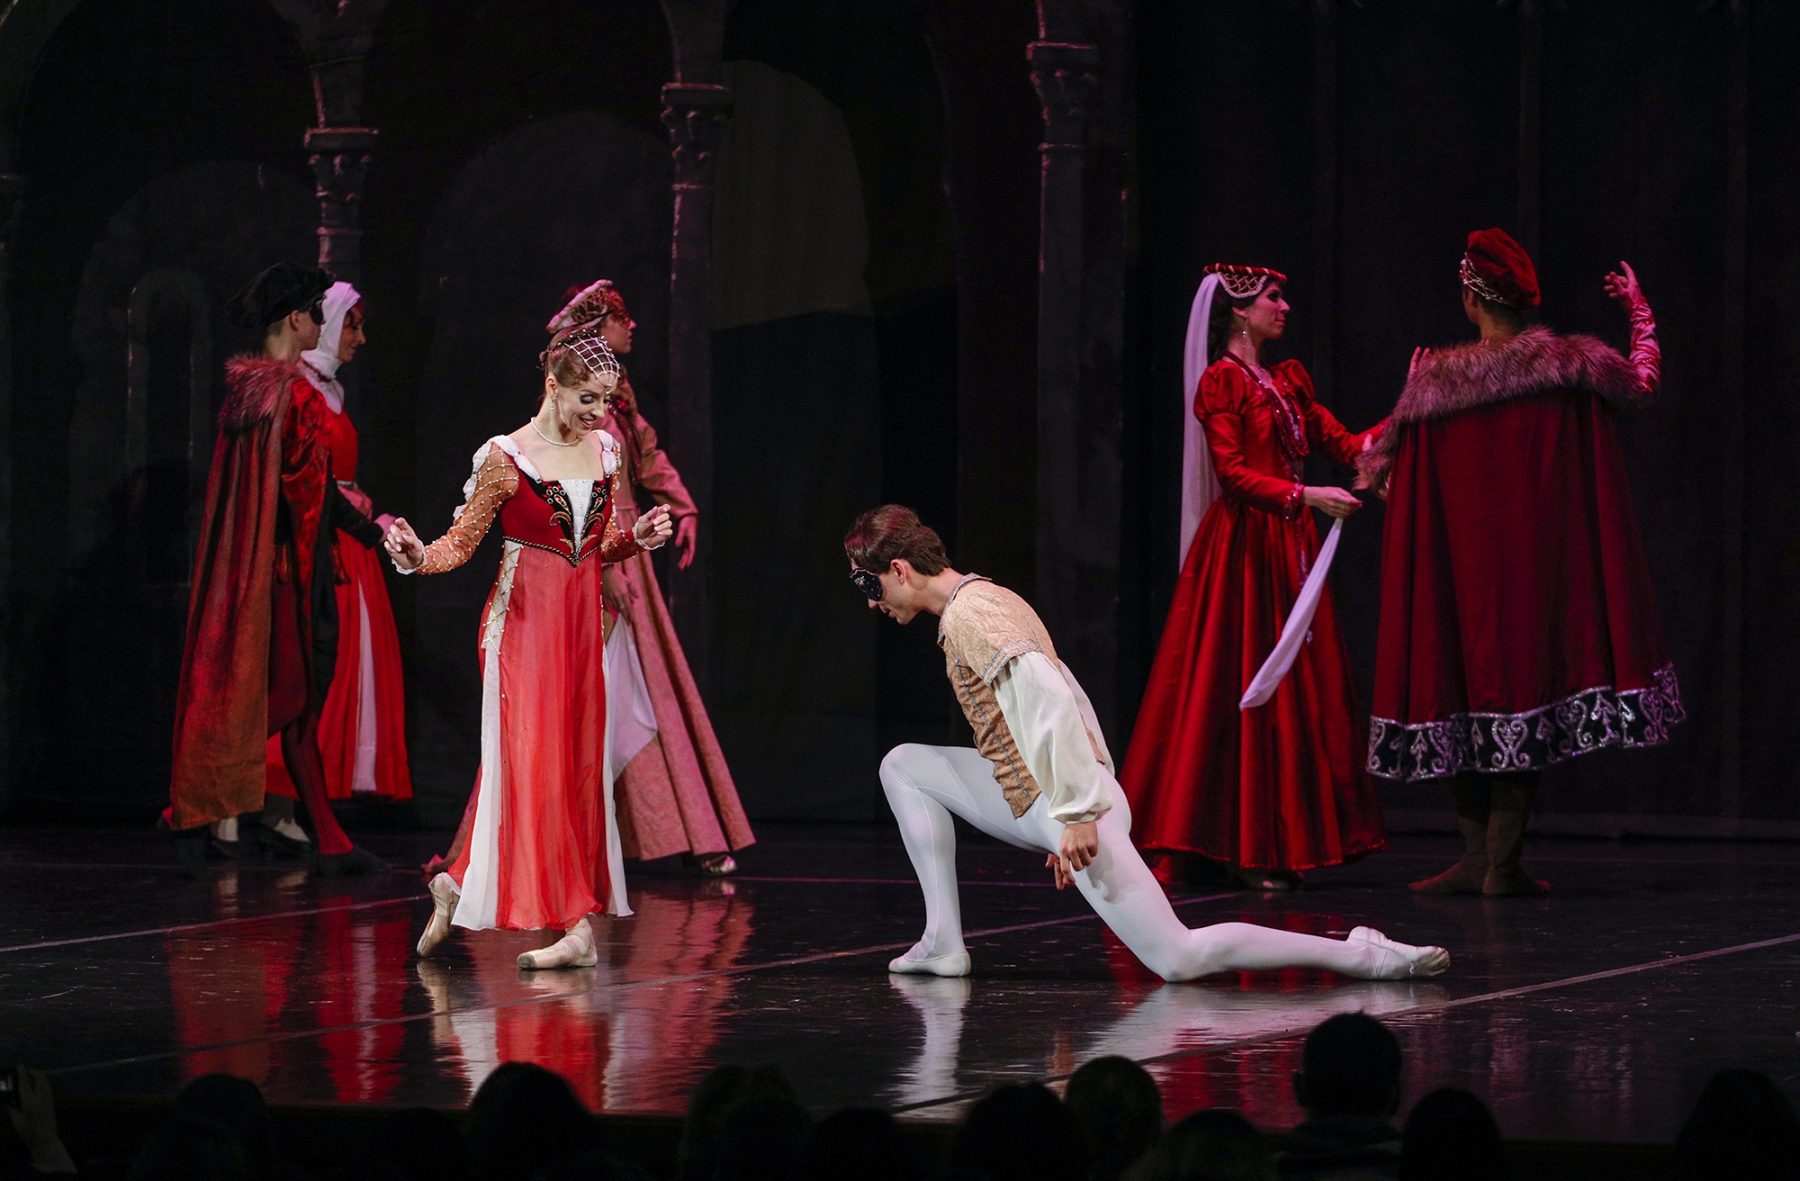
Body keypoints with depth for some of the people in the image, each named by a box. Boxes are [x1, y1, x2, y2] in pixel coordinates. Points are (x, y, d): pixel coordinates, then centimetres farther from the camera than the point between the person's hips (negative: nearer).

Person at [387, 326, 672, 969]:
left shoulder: (603, 451, 10)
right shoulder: (507, 457, -7)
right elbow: (461, 541, -5)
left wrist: (637, 537, -2)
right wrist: (418, 556, -24)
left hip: (582, 619, 6)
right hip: (525, 620, -6)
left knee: (579, 765, 3)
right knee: (533, 762, -10)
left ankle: (459, 883, 12)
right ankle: (574, 924, -9)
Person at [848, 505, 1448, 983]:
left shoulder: (968, 616, -13)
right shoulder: (989, 599, 19)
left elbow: (1046, 699, -27)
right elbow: (1067, 697, 25)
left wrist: (1076, 815, -29)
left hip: (1060, 806, -11)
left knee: (1178, 959, -13)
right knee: (904, 766, 15)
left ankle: (1366, 956, -13)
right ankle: (944, 942, 6)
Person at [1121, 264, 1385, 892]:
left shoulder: (1289, 381, 17)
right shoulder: (1221, 382, -6)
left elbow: (1343, 444, 15)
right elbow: (1233, 473, -14)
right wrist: (1304, 497, -22)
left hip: (1290, 547, 8)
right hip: (1244, 548, -8)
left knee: (1299, 690, 4)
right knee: (1243, 690, -8)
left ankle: (1275, 846, 5)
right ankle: (1241, 848, -7)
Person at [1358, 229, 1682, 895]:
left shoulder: (1433, 382, -3)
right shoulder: (1570, 365, -4)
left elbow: (1384, 466, 10)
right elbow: (1642, 380, 16)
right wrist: (1639, 313, 31)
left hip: (1459, 564, 0)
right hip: (1543, 559, 0)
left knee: (1463, 681, 9)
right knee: (1527, 686, 3)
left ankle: (1475, 856, 7)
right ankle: (1503, 862, -2)